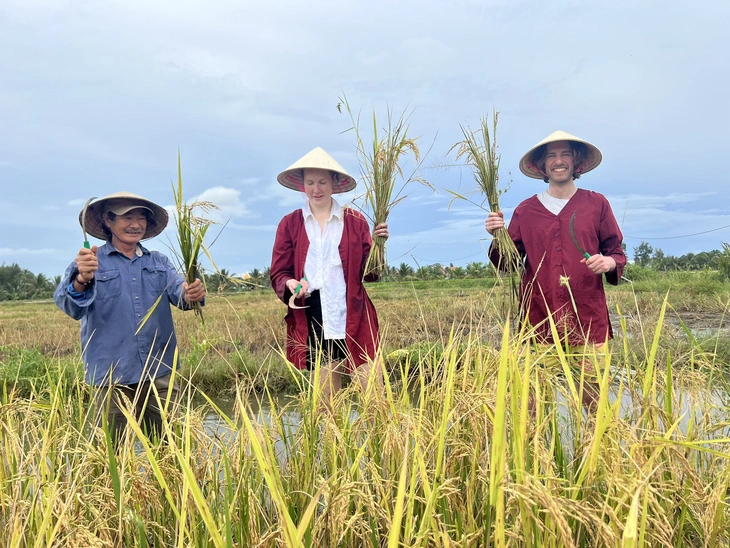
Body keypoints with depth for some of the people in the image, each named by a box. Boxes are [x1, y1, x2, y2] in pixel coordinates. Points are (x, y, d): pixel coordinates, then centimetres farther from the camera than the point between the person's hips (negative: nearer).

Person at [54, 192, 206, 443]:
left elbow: (178, 291, -5)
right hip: (112, 375, -3)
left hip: (160, 372, 3)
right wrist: (82, 281, -40)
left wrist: (192, 294, -30)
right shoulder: (89, 263, 1)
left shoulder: (159, 262, 13)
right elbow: (71, 307, -16)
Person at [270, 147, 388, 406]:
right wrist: (291, 284, -16)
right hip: (313, 324, 1)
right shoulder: (289, 224, 7)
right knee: (327, 403, 9)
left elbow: (369, 273, 6)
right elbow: (278, 273, 6)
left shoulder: (355, 221, 7)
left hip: (354, 319, 0)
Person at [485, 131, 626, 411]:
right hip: (540, 319, 0)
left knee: (594, 398, 0)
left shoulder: (596, 204, 8)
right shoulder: (526, 210, 9)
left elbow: (617, 252, 12)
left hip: (587, 318, 0)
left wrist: (610, 262, -10)